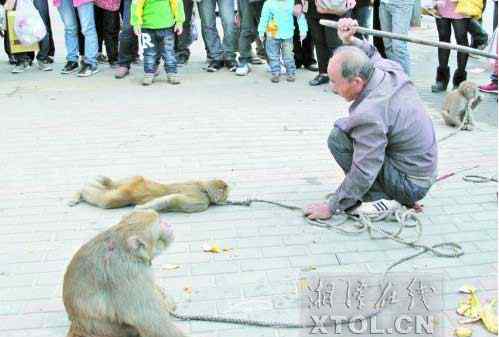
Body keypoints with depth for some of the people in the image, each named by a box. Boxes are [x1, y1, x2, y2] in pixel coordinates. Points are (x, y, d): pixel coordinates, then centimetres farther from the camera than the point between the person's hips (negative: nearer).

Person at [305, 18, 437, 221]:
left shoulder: (370, 114, -31)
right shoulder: (389, 69, -7)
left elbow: (363, 175, -26)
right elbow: (371, 53, 20)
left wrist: (331, 207, -15)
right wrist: (349, 40, 2)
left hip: (409, 186, -9)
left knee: (339, 137, -16)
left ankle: (379, 199, -9)